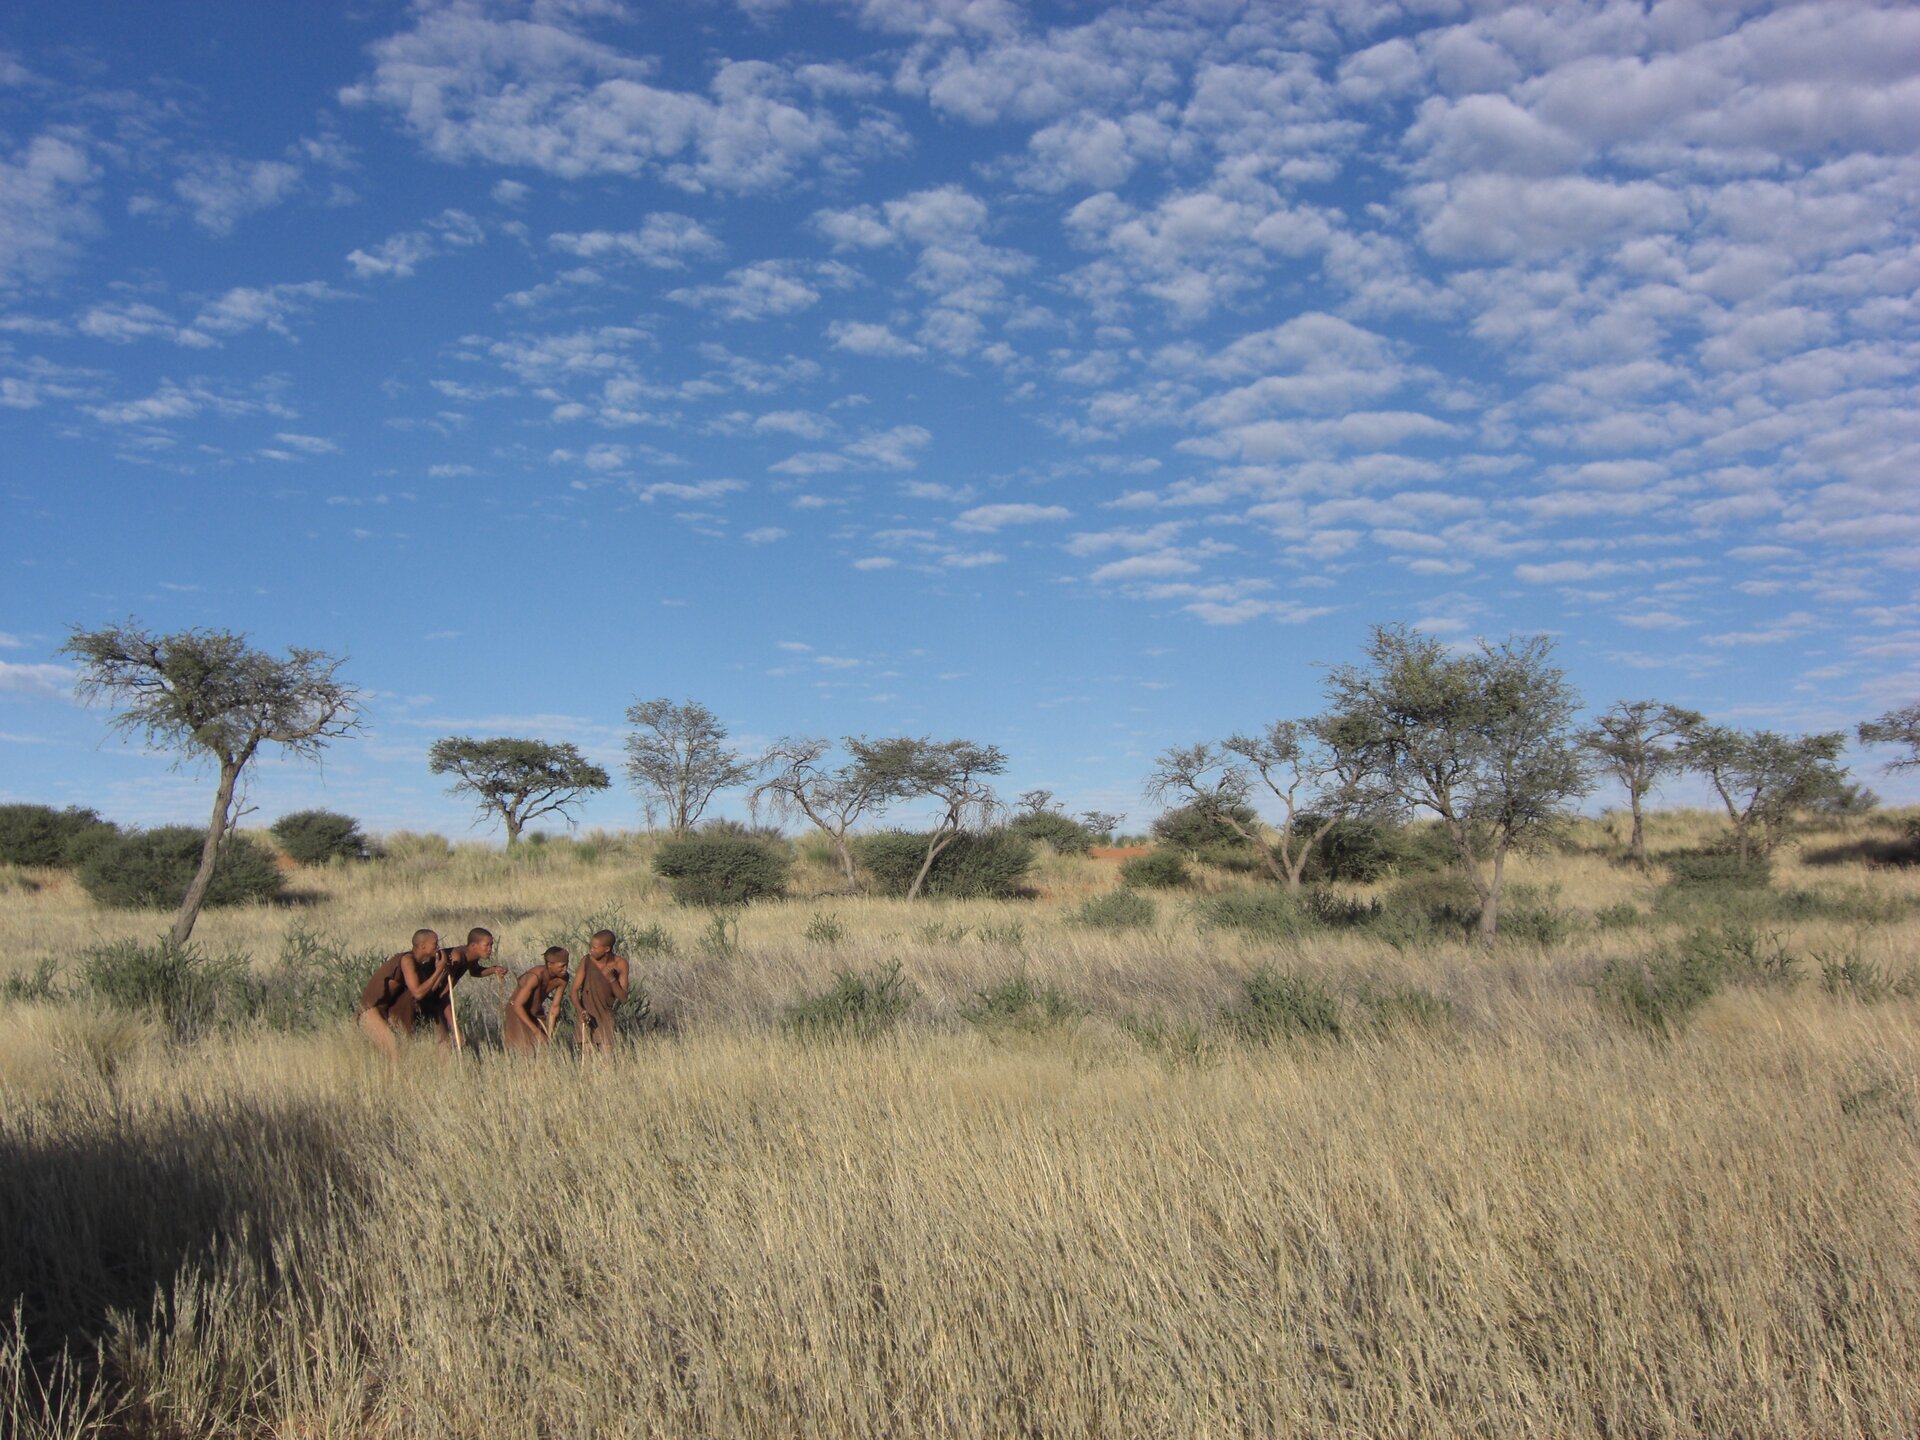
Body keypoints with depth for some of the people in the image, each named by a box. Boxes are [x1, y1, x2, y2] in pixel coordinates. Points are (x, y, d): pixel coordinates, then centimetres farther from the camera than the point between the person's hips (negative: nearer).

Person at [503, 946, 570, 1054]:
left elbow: (555, 1006, -8)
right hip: (518, 1014, -6)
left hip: (538, 1015, 6)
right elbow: (518, 1005, -33)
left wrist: (550, 1032, -14)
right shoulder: (536, 976, -34)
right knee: (528, 1053, -12)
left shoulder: (563, 979, -16)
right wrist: (536, 1030, -35)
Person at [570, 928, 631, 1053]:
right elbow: (575, 990, -13)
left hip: (605, 1017, 1)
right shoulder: (587, 961, -16)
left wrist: (611, 978, -27)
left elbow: (623, 997, -13)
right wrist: (580, 1010, -30)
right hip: (586, 1016, -1)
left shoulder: (621, 964, -12)